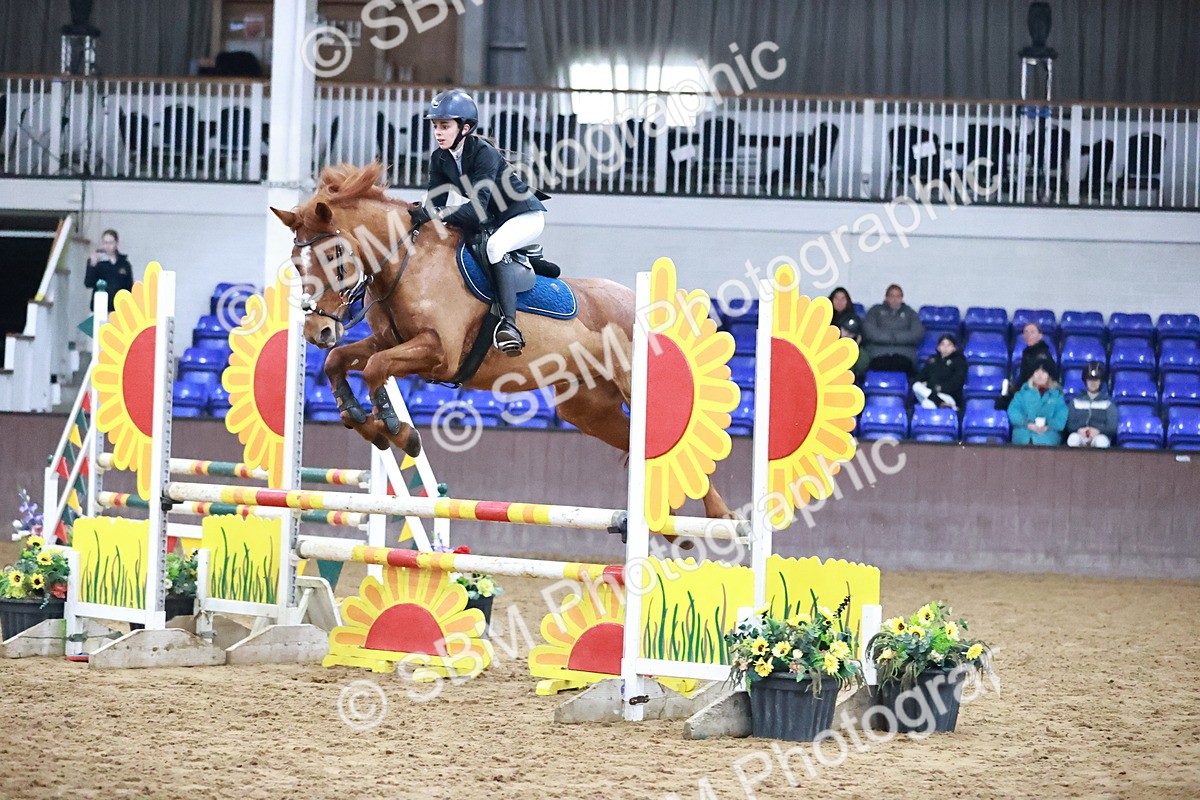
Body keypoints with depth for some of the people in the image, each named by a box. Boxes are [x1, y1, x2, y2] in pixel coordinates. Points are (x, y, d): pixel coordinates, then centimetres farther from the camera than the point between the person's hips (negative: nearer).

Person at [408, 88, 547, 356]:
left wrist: (436, 214, -46)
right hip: (492, 221, 9)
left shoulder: (484, 153, -26)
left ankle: (509, 323, -45)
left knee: (495, 246, -36)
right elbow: (436, 202, -8)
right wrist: (420, 216, -30)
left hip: (526, 215, -9)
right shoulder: (439, 160, -4)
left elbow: (477, 208, -35)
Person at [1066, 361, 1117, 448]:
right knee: (1073, 438, -37)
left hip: (1099, 435, -1)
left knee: (1101, 440, -39)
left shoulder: (1108, 402, 14)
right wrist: (1079, 429, -12)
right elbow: (1070, 423, 12)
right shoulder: (1076, 401, 19)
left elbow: (1112, 427, 6)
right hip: (1080, 434, 1)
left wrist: (1098, 430, -14)